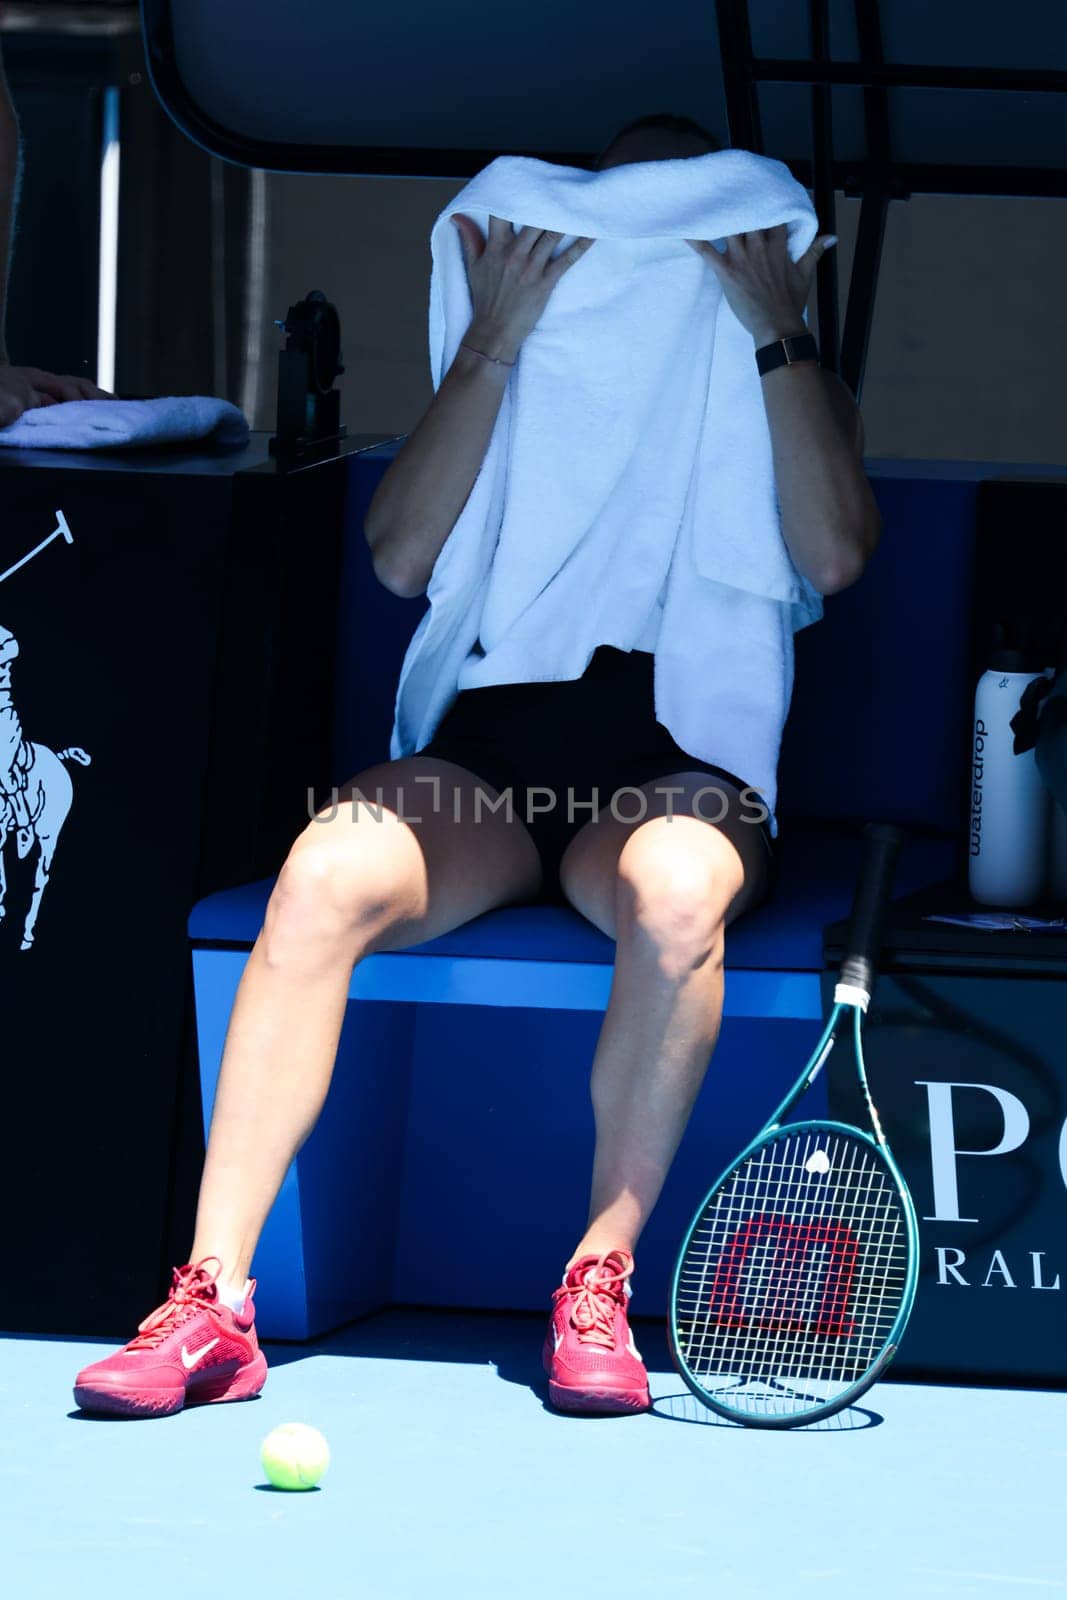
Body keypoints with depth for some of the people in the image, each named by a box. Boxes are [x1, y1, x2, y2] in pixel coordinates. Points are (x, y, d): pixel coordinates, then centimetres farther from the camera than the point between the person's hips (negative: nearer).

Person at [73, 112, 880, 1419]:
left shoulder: (780, 396, 15)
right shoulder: (519, 379, 16)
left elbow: (833, 558, -7)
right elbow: (403, 560, 0)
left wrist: (778, 336, -9)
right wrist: (495, 341, -5)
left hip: (679, 778, -1)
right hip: (490, 769, 1)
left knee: (677, 884, -39)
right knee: (332, 867, -32)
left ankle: (598, 1285, -28)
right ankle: (213, 1301, -34)